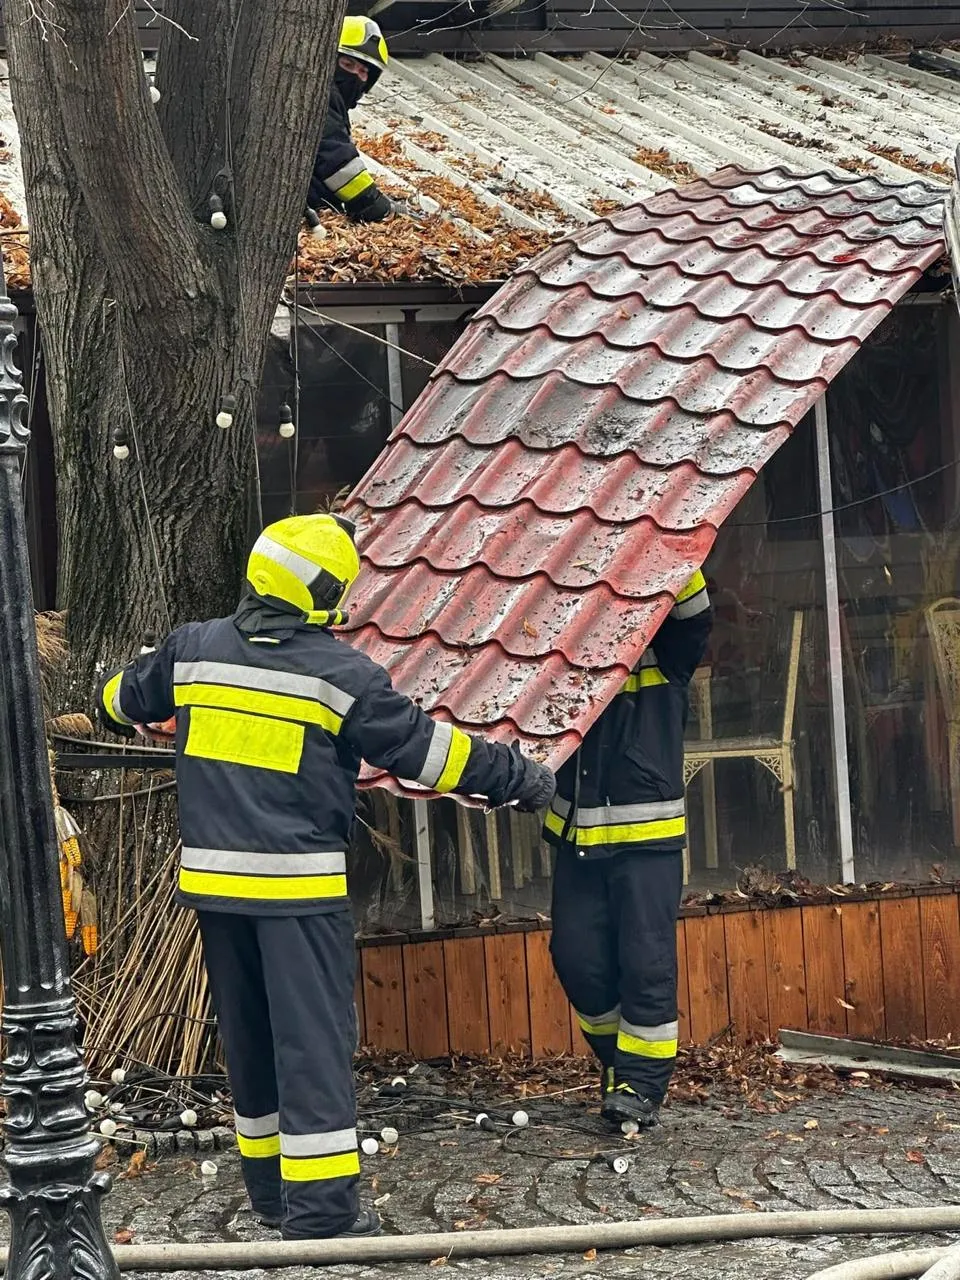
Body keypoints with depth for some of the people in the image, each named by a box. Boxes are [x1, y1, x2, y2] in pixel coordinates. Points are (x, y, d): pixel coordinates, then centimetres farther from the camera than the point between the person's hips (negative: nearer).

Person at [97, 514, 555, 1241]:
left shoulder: (193, 650, 4)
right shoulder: (341, 673, -11)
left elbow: (126, 698, 23)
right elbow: (423, 748, -7)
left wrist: (118, 709, 48)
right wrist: (519, 778, 4)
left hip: (214, 877, 6)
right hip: (298, 882, -6)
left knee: (248, 1035, 17)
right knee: (314, 1039, -3)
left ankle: (270, 1186, 27)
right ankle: (320, 1209, -6)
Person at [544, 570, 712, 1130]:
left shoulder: (666, 657, 3)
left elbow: (694, 611, -13)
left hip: (648, 836, -3)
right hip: (577, 832, 4)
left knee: (646, 962, -5)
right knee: (578, 958, 3)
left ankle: (643, 1084, 2)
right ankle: (619, 1059, 23)